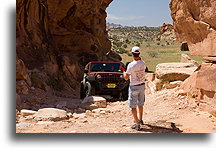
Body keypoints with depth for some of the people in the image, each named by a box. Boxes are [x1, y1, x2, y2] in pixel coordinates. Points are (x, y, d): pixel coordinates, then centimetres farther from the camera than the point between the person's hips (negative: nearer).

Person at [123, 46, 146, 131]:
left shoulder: (131, 65, -21)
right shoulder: (143, 63, -4)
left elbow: (126, 78, -14)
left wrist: (124, 73, 7)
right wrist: (139, 59, 24)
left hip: (134, 87, -6)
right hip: (142, 85, 6)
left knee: (133, 106, 2)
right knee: (140, 104, 22)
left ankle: (137, 124, 0)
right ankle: (140, 120, 38)